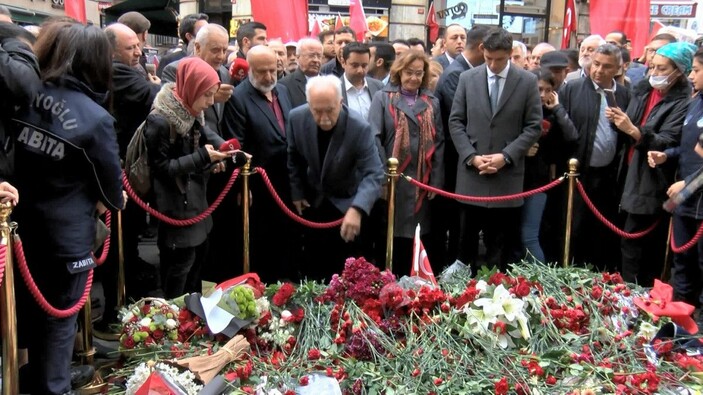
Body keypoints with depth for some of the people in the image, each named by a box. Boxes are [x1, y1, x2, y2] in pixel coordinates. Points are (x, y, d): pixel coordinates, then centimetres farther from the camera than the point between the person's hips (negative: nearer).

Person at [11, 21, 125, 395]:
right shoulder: (96, 118, -18)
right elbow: (111, 185, -5)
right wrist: (114, 200, 15)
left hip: (20, 225, 5)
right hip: (66, 235, -5)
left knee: (25, 311, 22)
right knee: (58, 319, 13)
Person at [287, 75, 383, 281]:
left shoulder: (360, 128, -28)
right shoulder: (297, 118, -17)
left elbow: (373, 174, -32)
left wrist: (357, 209, -47)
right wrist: (297, 192, 0)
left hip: (347, 204, -3)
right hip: (312, 201, 3)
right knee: (313, 265, 15)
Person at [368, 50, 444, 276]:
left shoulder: (432, 102, 13)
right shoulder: (383, 98, 2)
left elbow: (439, 142, 8)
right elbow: (374, 137, -7)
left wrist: (436, 180, 0)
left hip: (421, 183, 3)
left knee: (413, 238, 9)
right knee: (390, 236, 4)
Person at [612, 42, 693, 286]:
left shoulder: (683, 103, -11)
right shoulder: (642, 90, 9)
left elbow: (668, 143, -21)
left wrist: (633, 130, -31)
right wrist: (618, 121, -6)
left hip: (653, 184, -6)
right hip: (632, 177, 6)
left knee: (633, 244, -4)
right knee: (634, 241, 12)